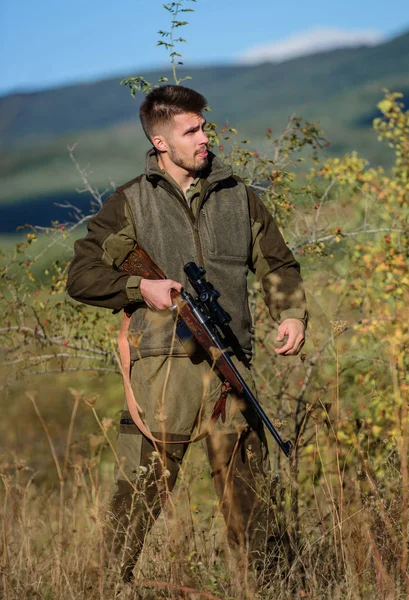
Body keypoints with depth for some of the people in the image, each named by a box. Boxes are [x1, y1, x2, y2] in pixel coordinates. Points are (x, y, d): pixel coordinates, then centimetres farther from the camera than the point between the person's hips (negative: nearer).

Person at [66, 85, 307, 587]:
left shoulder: (238, 197, 14)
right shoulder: (131, 203, 6)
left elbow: (276, 265, 21)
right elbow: (81, 275, 5)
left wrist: (291, 312, 3)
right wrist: (140, 288, -9)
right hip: (162, 362, -3)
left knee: (246, 484, 5)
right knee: (142, 485, -5)